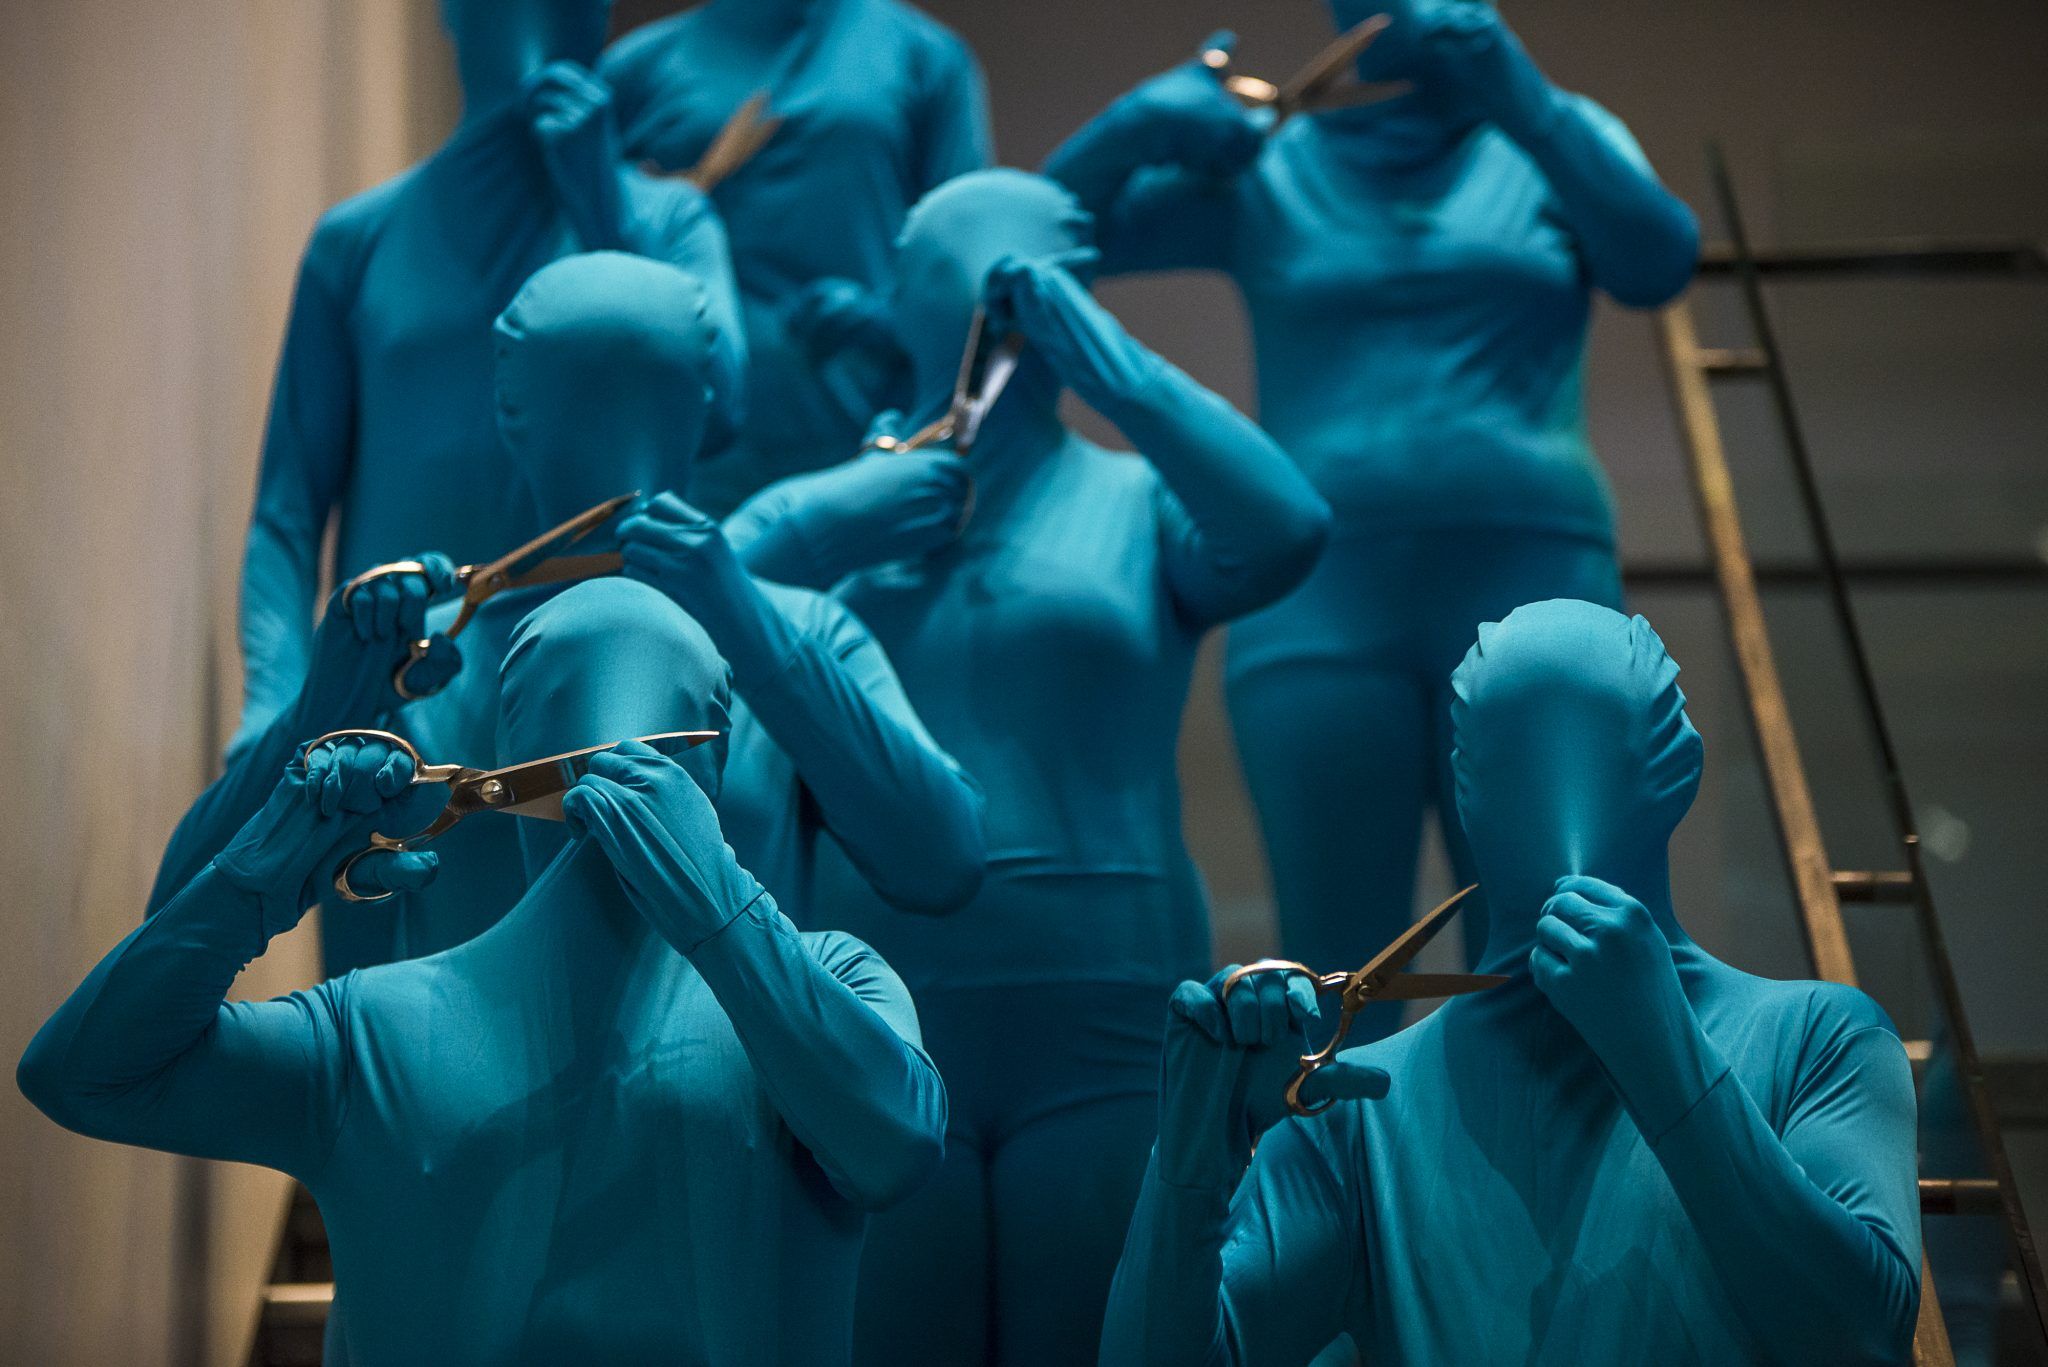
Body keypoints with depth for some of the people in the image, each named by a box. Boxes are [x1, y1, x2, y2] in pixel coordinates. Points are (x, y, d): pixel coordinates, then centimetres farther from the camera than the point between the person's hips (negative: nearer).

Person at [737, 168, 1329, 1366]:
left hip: (1107, 1036, -1)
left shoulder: (1141, 503, 7)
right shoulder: (814, 513, 10)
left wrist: (1088, 336, -10)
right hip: (873, 1043, 1)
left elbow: (1288, 531, -14)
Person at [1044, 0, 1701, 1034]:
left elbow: (1660, 262, -1)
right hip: (1320, 605, 0)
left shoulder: (1554, 139, 18)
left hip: (1530, 592, 0)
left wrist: (1520, 101, -12)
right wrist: (1138, 124, -6)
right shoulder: (1265, 169, 17)